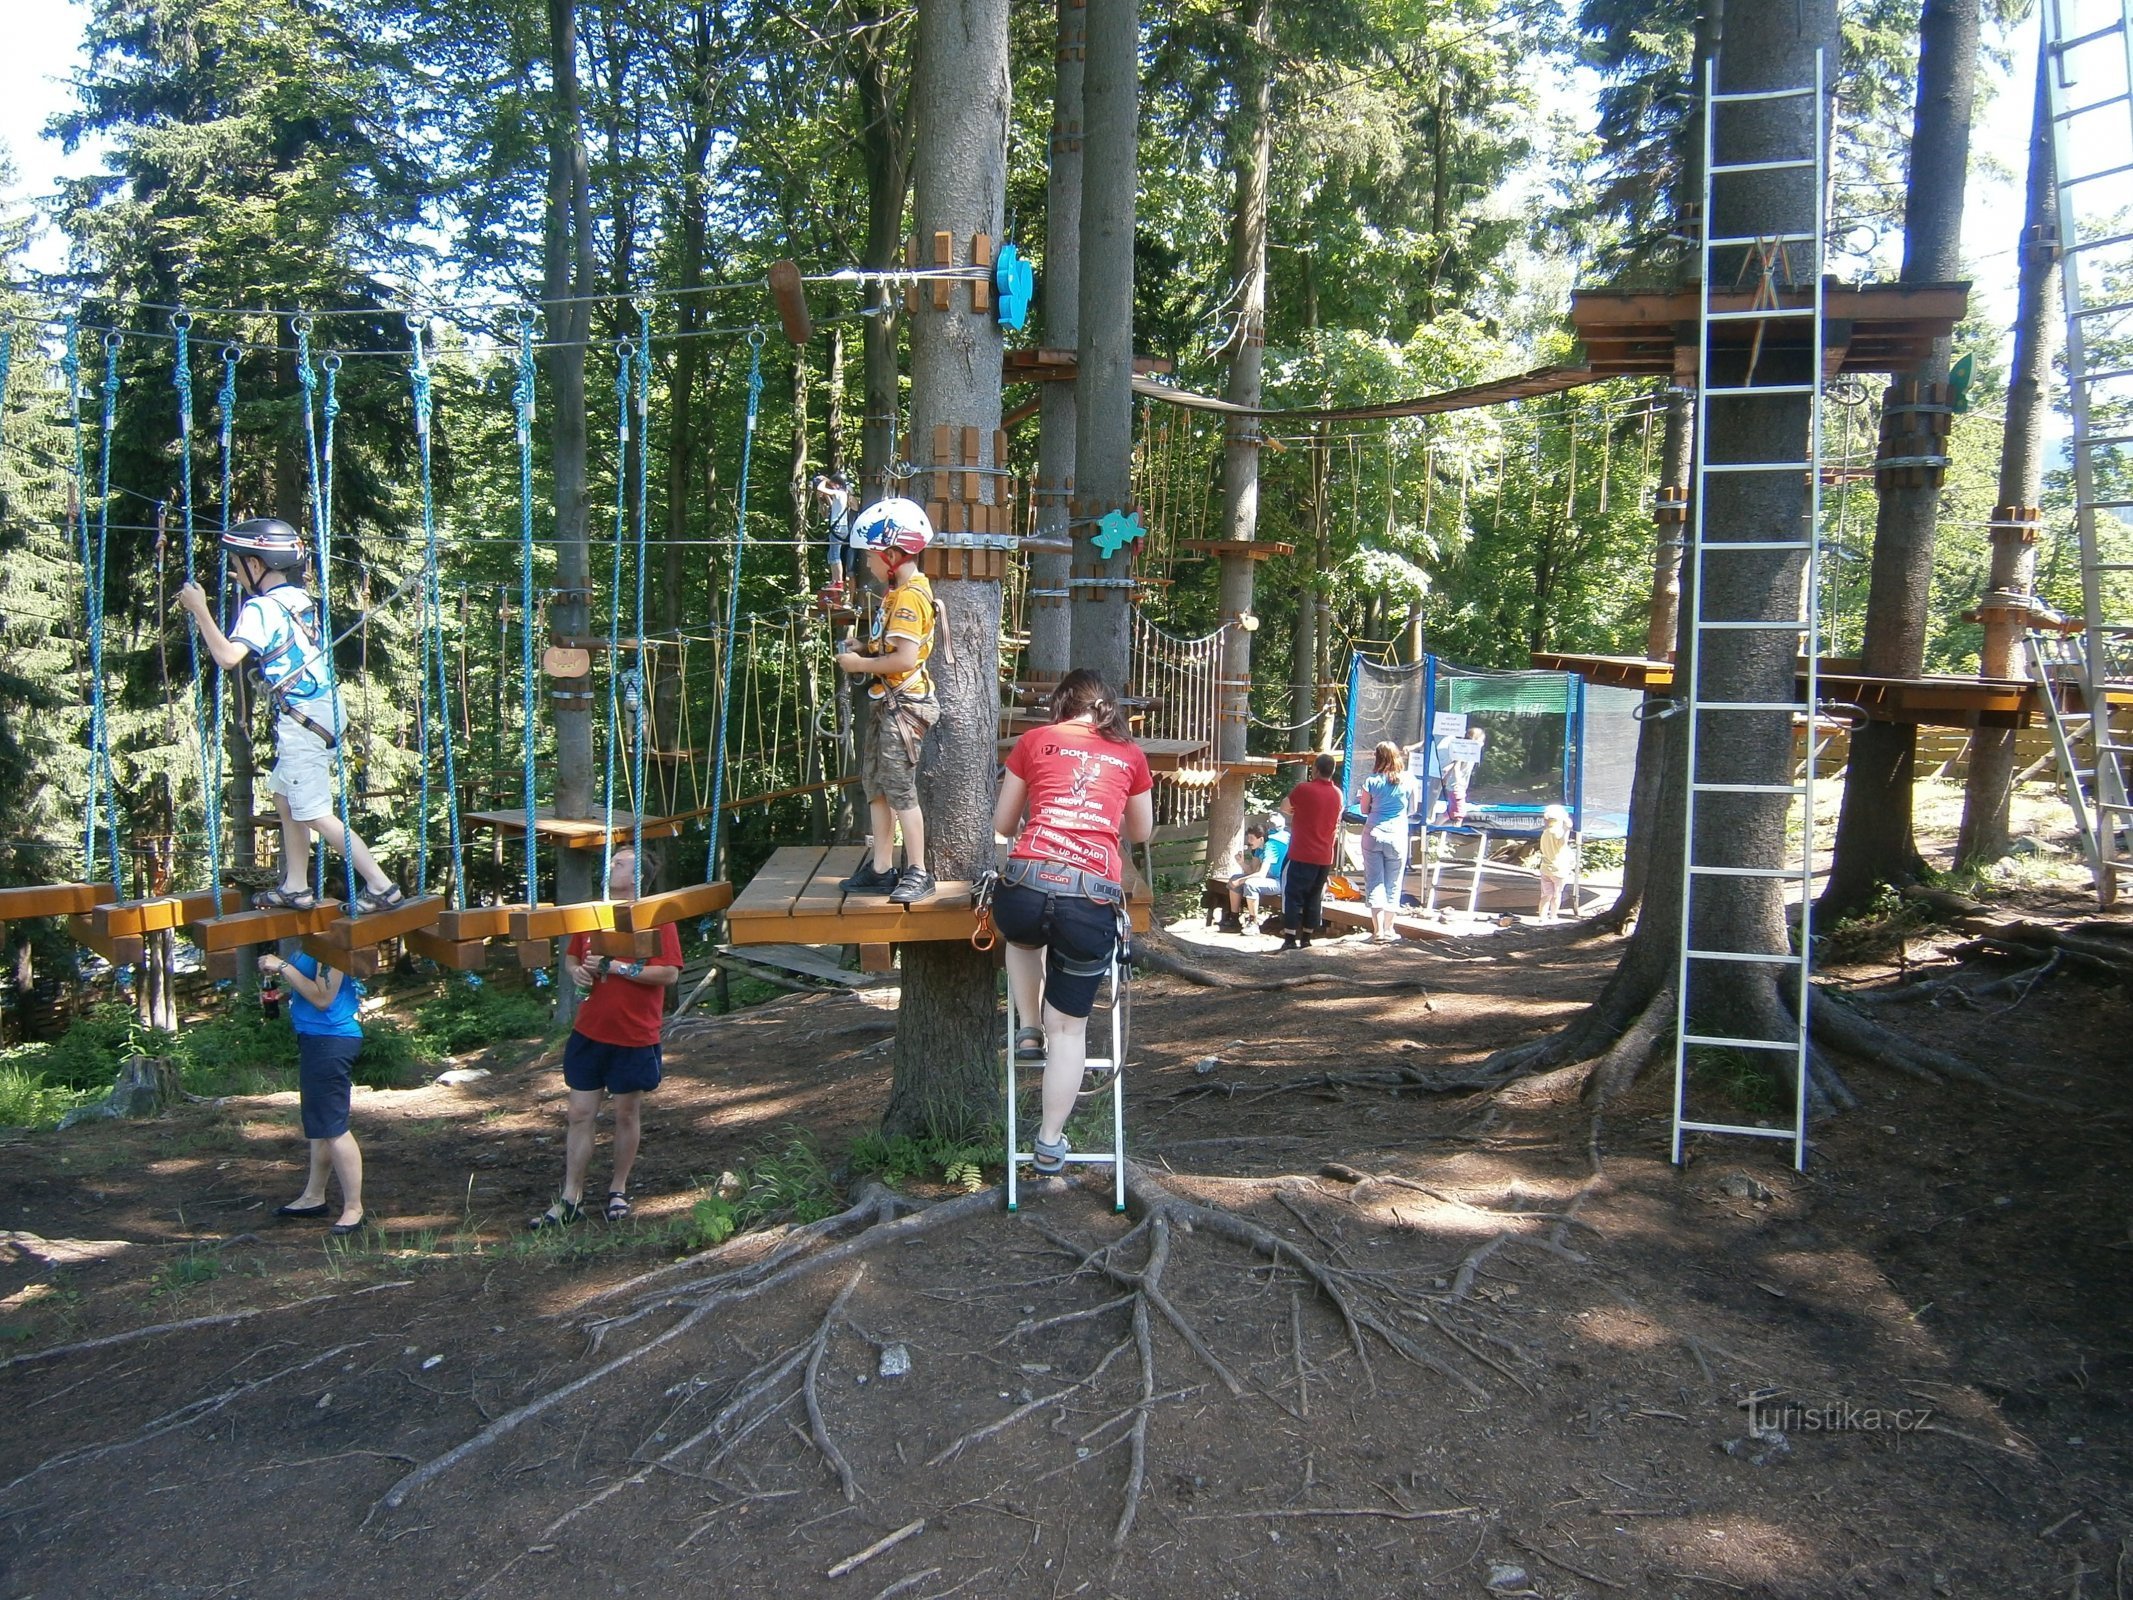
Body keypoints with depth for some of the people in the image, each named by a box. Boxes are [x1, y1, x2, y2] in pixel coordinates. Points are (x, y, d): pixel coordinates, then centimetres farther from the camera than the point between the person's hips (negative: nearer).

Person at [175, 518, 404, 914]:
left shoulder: (262, 607, -13)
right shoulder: (298, 597, 12)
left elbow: (228, 657, -25)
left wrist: (199, 609, -17)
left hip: (303, 722, -9)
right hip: (325, 712, 9)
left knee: (316, 815, -5)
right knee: (285, 798, 19)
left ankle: (381, 886, -7)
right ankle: (296, 887, 23)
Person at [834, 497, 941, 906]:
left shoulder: (910, 597, -17)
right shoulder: (898, 592, 13)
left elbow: (904, 658, -26)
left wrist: (859, 664, -15)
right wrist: (863, 647, 5)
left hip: (904, 703, -10)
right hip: (886, 702, 10)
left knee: (899, 788, -6)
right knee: (875, 784, 13)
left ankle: (917, 872, 3)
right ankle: (881, 869, 21)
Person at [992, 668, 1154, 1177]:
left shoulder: (1034, 740, 15)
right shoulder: (1130, 754, 18)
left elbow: (1001, 825, 23)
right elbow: (1141, 833, 31)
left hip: (1027, 883, 0)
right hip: (1093, 898, 0)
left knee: (1024, 934, 39)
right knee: (1069, 1027, 15)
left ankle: (1028, 1031, 29)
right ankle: (1050, 1145, 20)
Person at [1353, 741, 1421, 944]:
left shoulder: (1372, 781, -3)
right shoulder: (1408, 781, -2)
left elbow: (1364, 810, 5)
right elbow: (1412, 810, 9)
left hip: (1373, 834, 0)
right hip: (1397, 836, 0)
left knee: (1374, 882, 3)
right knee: (1393, 884, 9)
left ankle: (1378, 930, -2)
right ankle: (1388, 930, 12)